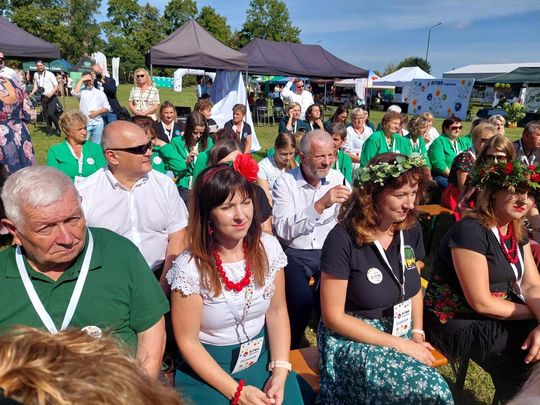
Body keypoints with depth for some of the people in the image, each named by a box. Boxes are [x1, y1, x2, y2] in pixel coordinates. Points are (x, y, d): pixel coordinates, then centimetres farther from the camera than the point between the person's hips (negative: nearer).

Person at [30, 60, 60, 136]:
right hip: (43, 97, 5)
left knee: (50, 113, -18)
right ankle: (49, 131, 16)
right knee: (45, 115, 7)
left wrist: (51, 93, -24)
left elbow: (56, 86, -9)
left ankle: (58, 128, 1)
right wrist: (32, 92, 0)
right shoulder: (36, 75, 8)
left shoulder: (50, 74, -8)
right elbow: (36, 86, 19)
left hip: (51, 97, -5)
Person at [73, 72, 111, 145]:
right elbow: (75, 92, -18)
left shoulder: (100, 93, 9)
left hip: (98, 124, 1)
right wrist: (81, 79, -10)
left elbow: (107, 108, 6)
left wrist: (97, 112, -12)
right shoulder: (81, 91, 6)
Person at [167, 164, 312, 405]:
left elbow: (277, 312, 0)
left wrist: (279, 373, -10)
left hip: (263, 357, 3)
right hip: (209, 368, -3)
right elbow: (187, 342, -12)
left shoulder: (268, 248, -8)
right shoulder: (189, 268, -19)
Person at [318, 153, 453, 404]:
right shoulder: (343, 239, -20)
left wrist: (417, 334, -1)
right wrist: (399, 345, -15)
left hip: (403, 335, 6)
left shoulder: (410, 229, -1)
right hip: (354, 340, -6)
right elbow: (333, 317, -16)